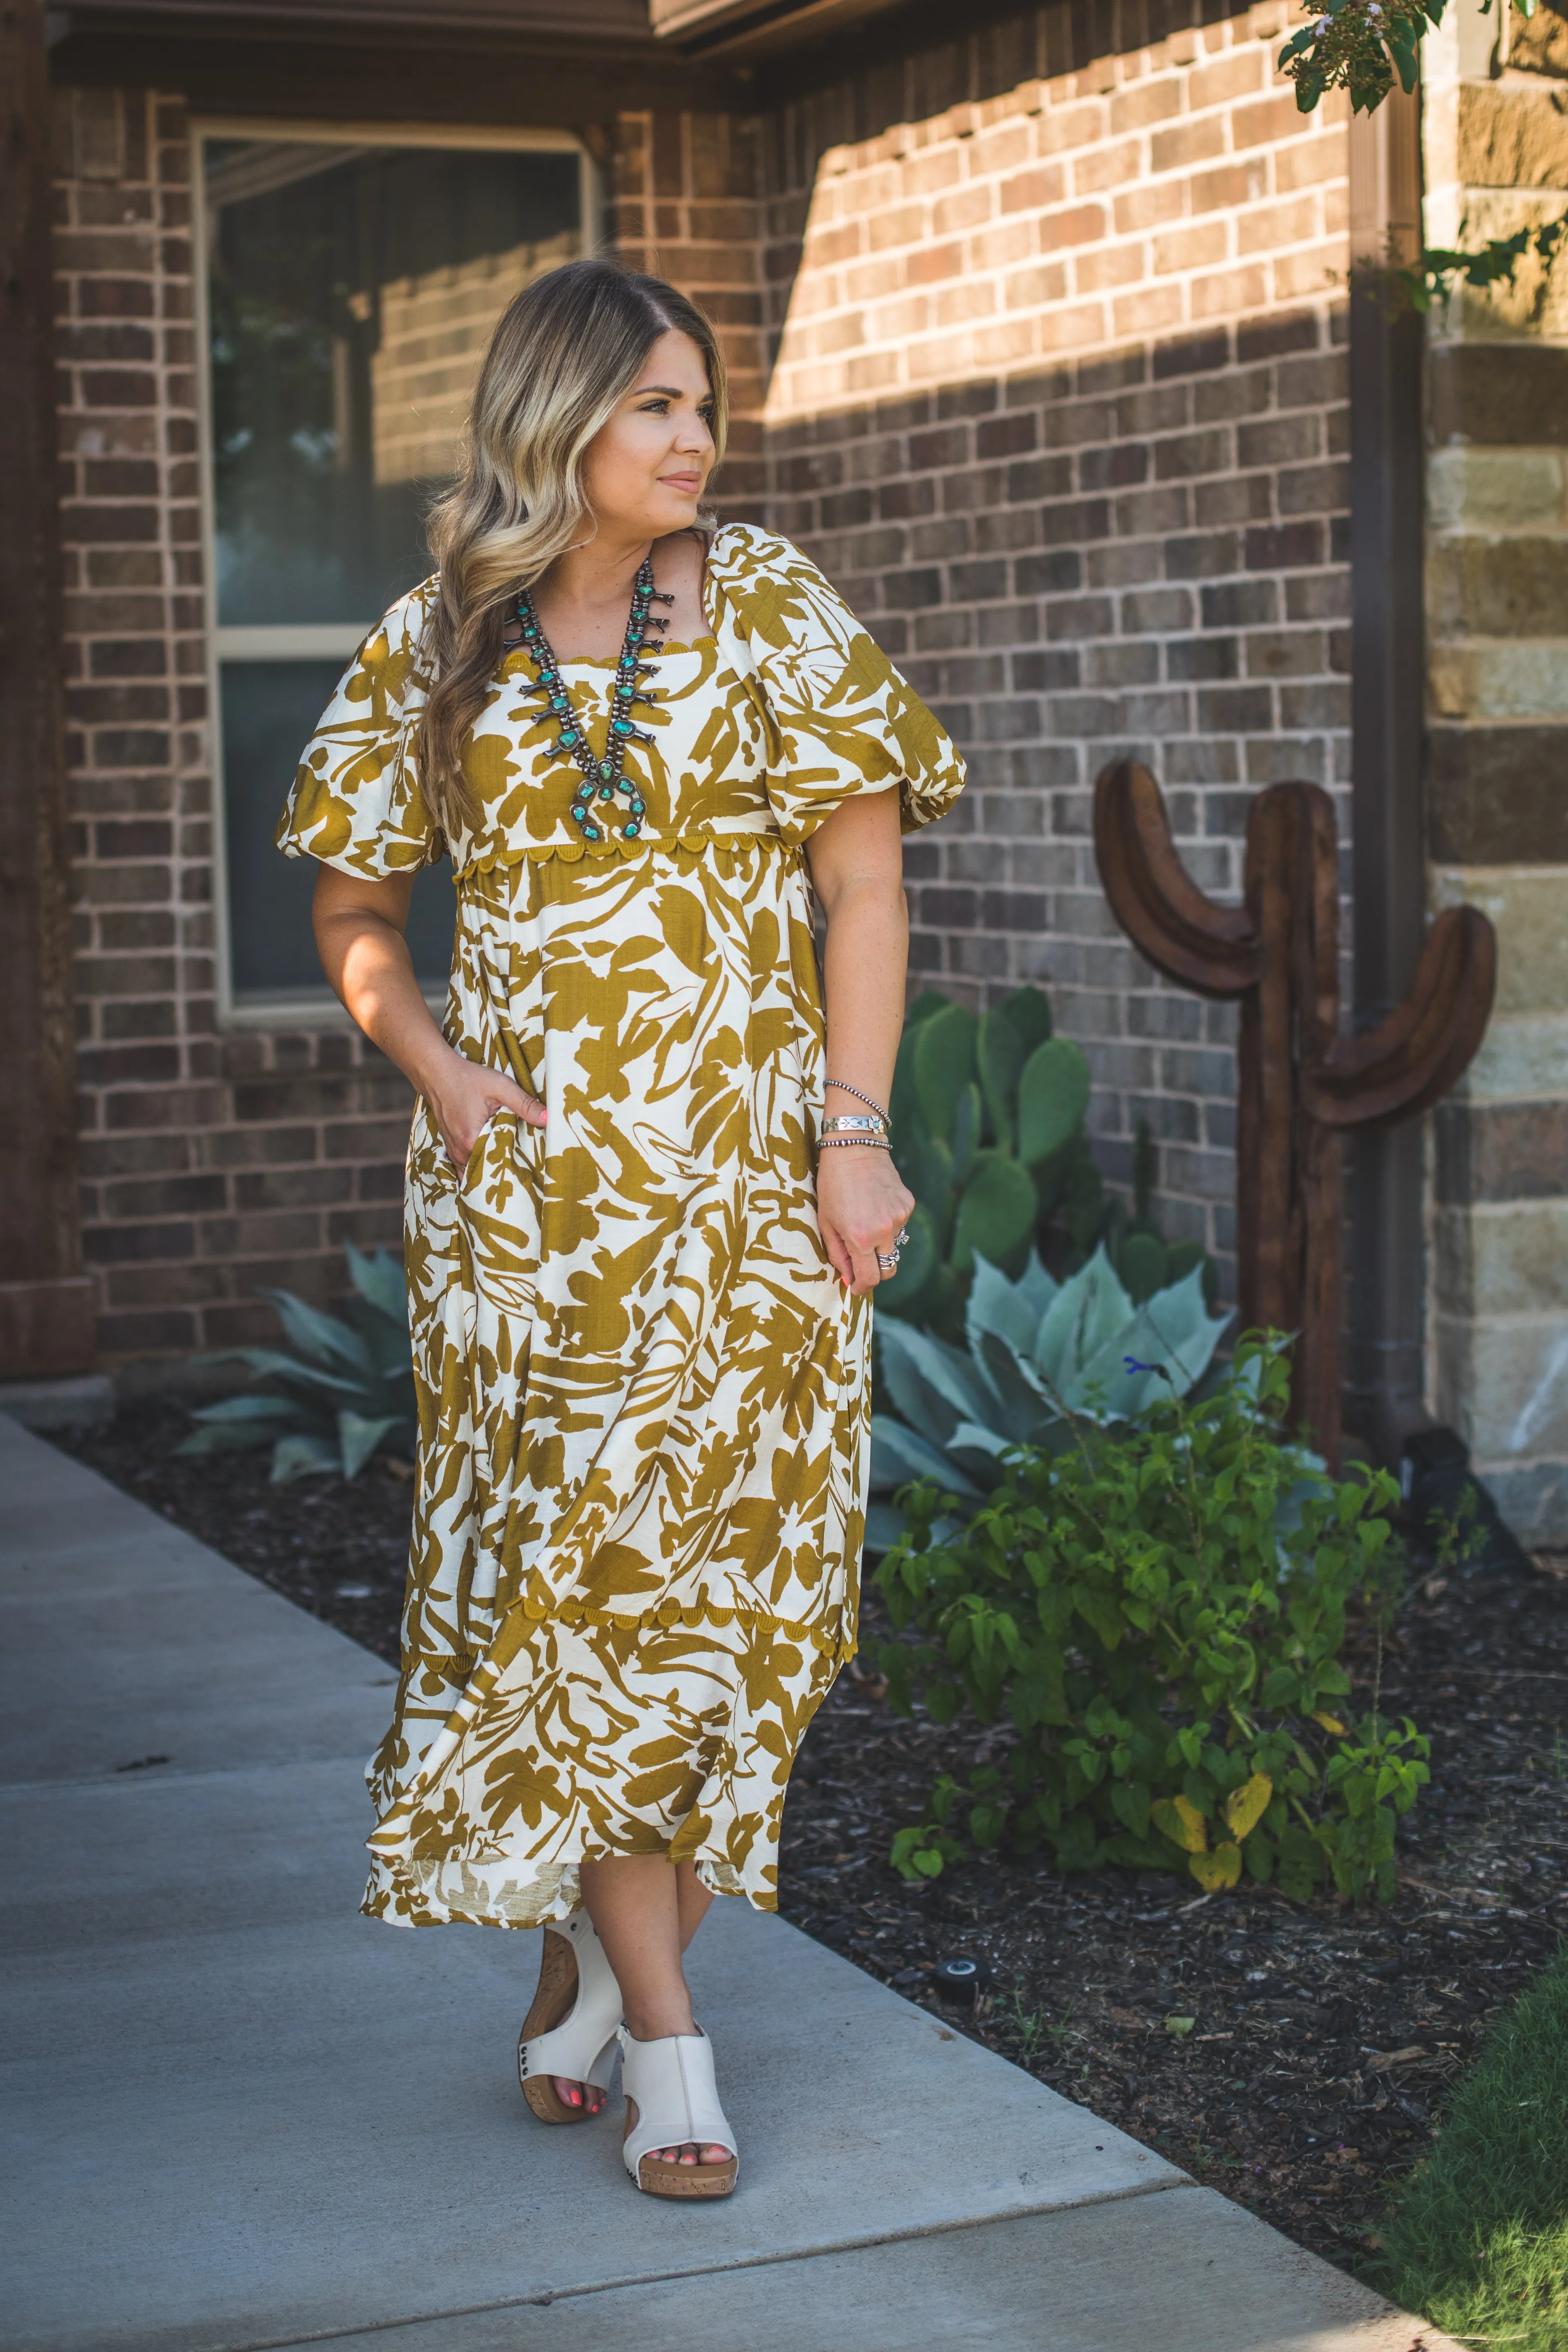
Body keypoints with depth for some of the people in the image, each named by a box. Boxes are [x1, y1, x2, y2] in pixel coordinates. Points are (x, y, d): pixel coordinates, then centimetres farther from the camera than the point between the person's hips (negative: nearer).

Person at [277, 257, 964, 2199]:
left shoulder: (768, 609, 3)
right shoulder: (434, 646, 6)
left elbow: (862, 886, 1)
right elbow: (352, 907, 15)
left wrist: (855, 1137, -6)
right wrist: (431, 1059, -2)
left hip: (742, 1171, 0)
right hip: (524, 1177, 0)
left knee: (715, 1561, 3)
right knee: (569, 1569, -4)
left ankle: (592, 1952, 22)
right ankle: (662, 2036, 3)